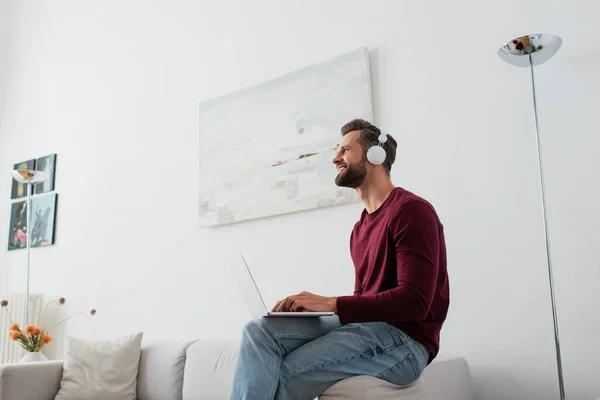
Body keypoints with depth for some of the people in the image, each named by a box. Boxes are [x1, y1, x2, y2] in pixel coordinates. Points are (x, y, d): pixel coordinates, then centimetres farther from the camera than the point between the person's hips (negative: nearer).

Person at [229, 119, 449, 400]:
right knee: (259, 331, -14)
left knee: (278, 377, -19)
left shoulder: (411, 210, -10)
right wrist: (312, 304, -1)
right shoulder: (360, 228, 18)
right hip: (363, 326, 8)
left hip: (403, 339, -8)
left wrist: (330, 303, -19)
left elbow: (414, 302, -19)